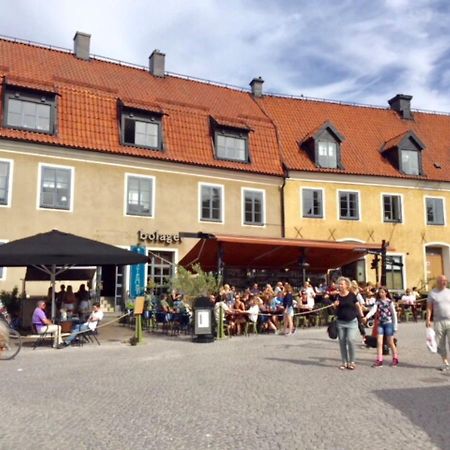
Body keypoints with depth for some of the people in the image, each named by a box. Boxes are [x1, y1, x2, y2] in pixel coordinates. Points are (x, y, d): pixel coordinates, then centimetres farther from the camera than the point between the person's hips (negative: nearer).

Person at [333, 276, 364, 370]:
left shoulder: (352, 295, -5)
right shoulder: (337, 296, 1)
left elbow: (358, 306, 3)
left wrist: (362, 316, -2)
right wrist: (335, 305, -11)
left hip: (352, 321, -3)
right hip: (340, 322, 3)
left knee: (350, 340, -12)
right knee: (342, 341, 5)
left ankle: (351, 362, 4)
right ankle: (344, 362, 16)